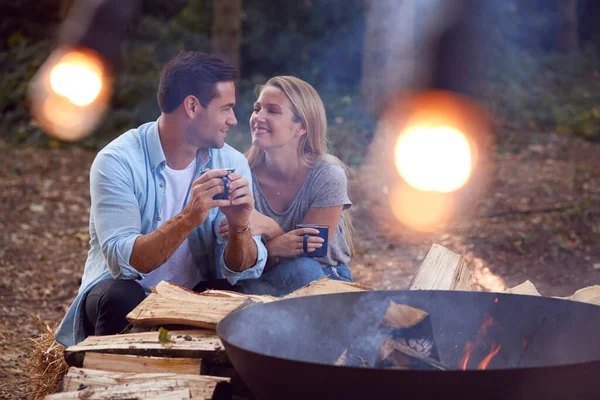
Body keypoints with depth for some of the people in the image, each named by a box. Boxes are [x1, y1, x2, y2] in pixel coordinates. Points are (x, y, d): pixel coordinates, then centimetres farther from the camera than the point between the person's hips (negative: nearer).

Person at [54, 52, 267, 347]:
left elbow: (240, 272, -8)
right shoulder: (118, 161, -15)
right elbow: (122, 261, -26)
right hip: (124, 296, -2)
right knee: (123, 298, -34)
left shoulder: (232, 164, -3)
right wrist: (188, 218, -38)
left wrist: (240, 227, -29)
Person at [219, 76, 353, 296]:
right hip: (264, 281, 0)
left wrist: (266, 227, -32)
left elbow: (309, 252, -13)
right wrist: (275, 247, -34)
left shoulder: (328, 174, -15)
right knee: (299, 270, -36)